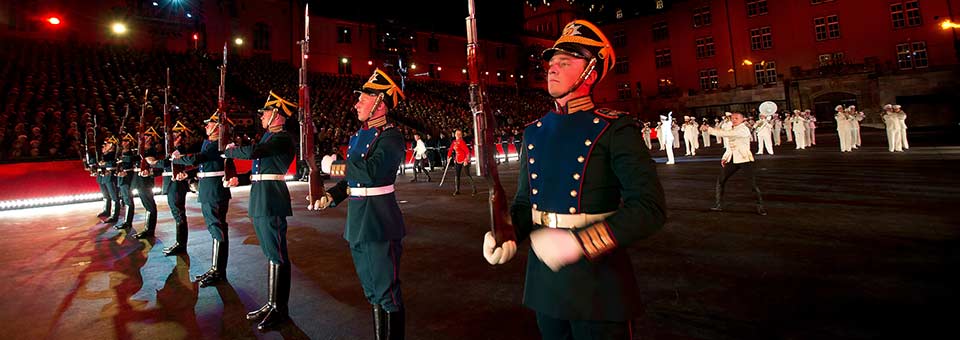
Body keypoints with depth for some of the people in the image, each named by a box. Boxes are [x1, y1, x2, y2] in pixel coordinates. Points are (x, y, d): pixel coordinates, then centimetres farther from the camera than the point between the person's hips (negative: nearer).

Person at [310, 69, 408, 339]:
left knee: (387, 293, 2)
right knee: (372, 291, 20)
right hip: (357, 224, 9)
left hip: (379, 224, -9)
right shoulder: (359, 136, 14)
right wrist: (330, 196, 5)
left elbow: (372, 172, -29)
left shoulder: (391, 137, -13)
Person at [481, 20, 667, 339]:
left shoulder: (614, 129, -12)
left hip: (598, 280, -5)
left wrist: (578, 242, -28)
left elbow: (650, 206, -19)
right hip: (544, 278, 5)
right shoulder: (534, 132, 5)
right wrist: (507, 235, -8)